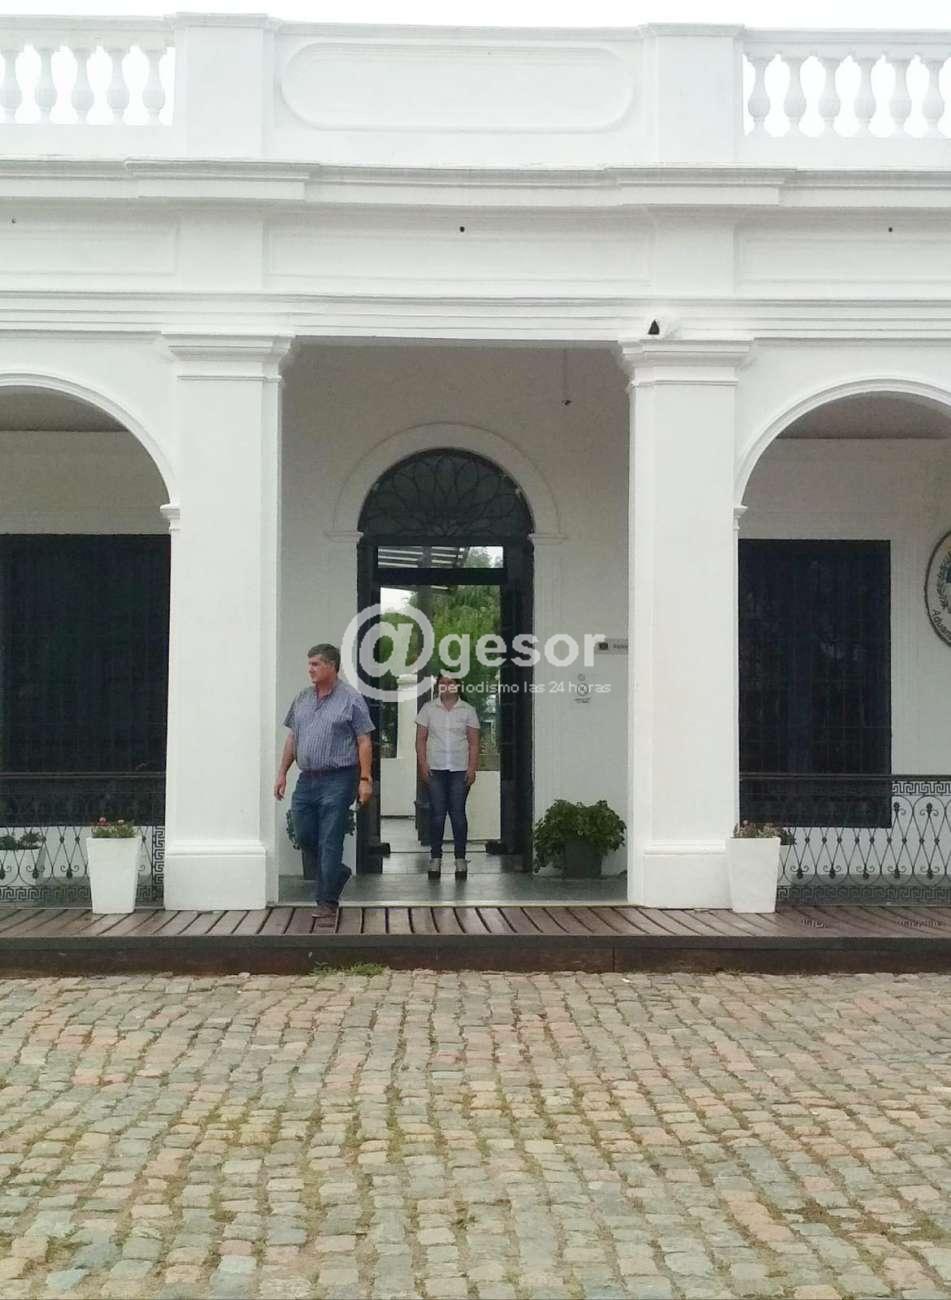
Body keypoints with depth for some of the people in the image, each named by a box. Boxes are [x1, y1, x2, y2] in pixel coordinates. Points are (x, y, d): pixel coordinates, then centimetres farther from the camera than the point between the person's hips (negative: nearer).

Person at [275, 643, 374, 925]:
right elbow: (292, 738, 17)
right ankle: (337, 873, 34)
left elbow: (364, 742, -6)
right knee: (304, 837, 9)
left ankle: (327, 904, 4)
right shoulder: (302, 699, 12)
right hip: (306, 780, 6)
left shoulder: (351, 699, -5)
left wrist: (365, 779, -12)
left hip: (337, 781, -6)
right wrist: (282, 773, 12)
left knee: (329, 843, -4)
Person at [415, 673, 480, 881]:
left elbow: (474, 742, 5)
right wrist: (423, 764, -4)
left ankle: (460, 859, 5)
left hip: (460, 770, 0)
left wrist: (472, 768, -5)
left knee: (458, 813, -1)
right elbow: (420, 739, 6)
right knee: (437, 813, 0)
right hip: (435, 769, 0)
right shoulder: (428, 709, 7)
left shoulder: (468, 710, 6)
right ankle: (435, 858, 7)